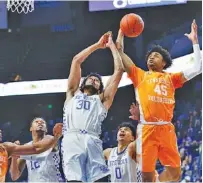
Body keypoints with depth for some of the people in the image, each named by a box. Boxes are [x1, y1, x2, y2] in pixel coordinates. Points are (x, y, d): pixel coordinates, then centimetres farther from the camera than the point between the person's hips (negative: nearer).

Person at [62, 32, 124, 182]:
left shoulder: (102, 99, 30)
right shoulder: (74, 94, 32)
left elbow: (119, 70, 27)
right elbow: (76, 60, 30)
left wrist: (112, 45, 35)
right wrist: (98, 45, 36)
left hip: (92, 141, 1)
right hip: (72, 140, -1)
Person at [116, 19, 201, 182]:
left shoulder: (171, 78, 19)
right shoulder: (140, 75, 15)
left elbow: (197, 68, 14)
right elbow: (120, 52, 12)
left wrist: (195, 42, 13)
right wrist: (121, 32, 15)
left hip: (167, 129, 2)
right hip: (147, 129, -2)